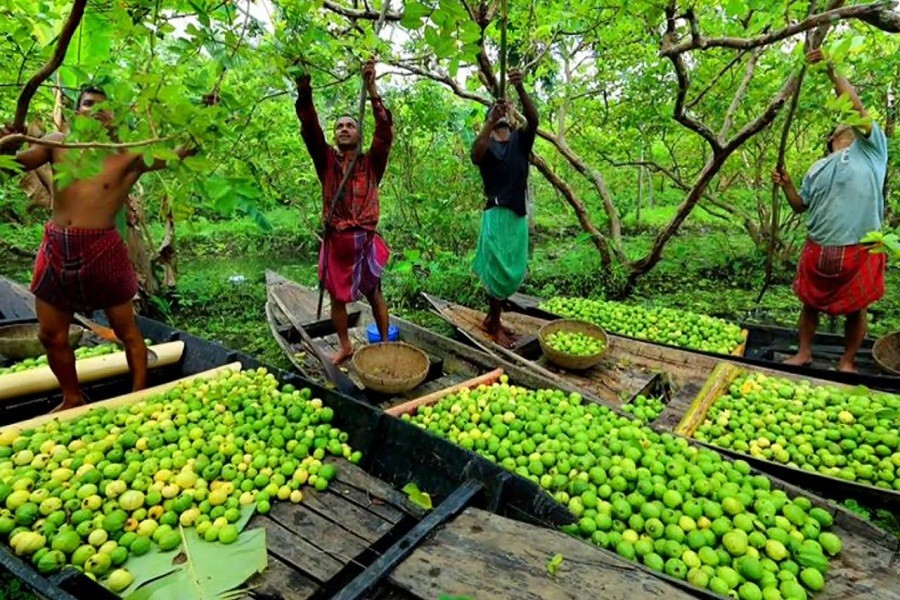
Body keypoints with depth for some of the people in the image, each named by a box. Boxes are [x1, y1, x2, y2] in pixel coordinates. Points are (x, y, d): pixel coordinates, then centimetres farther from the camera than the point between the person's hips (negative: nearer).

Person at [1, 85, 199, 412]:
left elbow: (181, 152, -14)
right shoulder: (58, 143, 6)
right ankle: (72, 399, 34)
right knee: (51, 335, 14)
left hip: (101, 249, -4)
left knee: (127, 331, 7)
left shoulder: (129, 155, -4)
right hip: (56, 248, 4)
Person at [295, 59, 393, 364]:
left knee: (374, 294, 11)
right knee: (337, 297, 13)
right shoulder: (327, 161, 5)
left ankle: (386, 343, 27)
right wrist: (304, 91, -24)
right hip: (335, 242, 2)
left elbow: (385, 131, -14)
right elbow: (310, 129, -9)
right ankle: (345, 346, 31)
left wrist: (372, 89, -23)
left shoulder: (371, 162, 0)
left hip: (365, 241, -2)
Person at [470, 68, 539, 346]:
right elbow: (475, 157, -25)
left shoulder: (520, 140, 9)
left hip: (519, 214, 5)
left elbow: (533, 119, -11)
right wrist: (491, 121, -36)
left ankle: (491, 317, 26)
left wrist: (520, 89, -27)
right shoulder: (485, 144, 0)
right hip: (497, 213, -5)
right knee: (499, 270, -4)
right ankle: (495, 326, 9)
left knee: (514, 272, 11)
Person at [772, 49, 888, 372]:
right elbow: (801, 206, 17)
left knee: (855, 309, 7)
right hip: (818, 249, 4)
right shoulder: (818, 169, 14)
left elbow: (857, 107, -9)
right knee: (810, 302, 12)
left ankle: (847, 362, 22)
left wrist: (832, 72, -10)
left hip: (860, 250, -3)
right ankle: (804, 352, 27)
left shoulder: (869, 148, 4)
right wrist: (786, 185, -1)